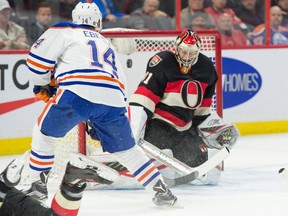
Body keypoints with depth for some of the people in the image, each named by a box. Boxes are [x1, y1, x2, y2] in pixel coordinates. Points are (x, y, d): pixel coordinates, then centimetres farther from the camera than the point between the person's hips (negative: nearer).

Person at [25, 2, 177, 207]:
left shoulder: (64, 31, 21)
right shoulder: (107, 46, 37)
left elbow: (38, 58, 10)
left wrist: (43, 84, 28)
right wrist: (98, 122, 42)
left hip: (77, 92, -4)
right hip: (113, 98, 4)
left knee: (45, 133, 18)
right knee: (126, 149, 20)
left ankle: (37, 184, 17)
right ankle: (161, 190, 15)